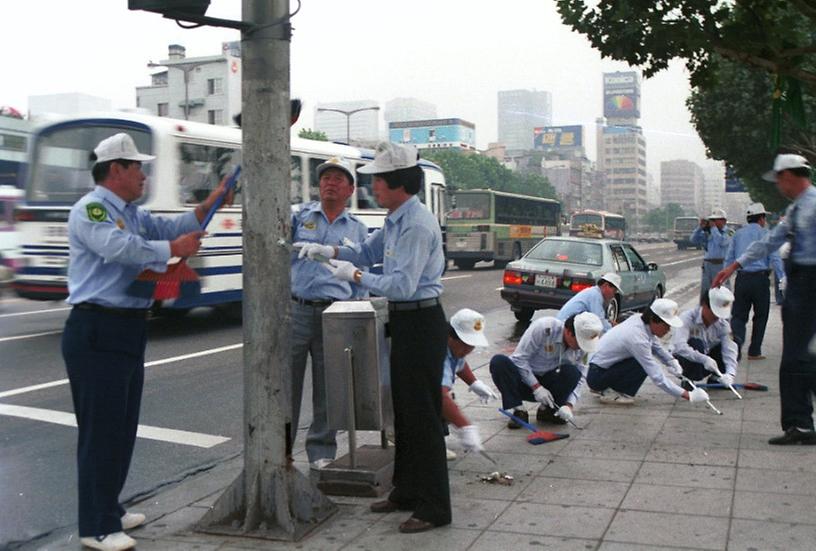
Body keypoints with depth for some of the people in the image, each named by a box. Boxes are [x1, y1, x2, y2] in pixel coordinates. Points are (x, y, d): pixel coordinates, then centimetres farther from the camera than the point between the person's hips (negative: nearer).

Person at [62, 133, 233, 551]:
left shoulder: (134, 214, 17)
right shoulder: (90, 210, -11)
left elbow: (171, 229, 18)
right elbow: (119, 248, -26)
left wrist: (208, 206, 7)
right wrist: (173, 249, -18)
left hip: (129, 329, 10)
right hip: (97, 332, -10)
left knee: (123, 426, 16)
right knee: (100, 429, -5)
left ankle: (109, 510, 29)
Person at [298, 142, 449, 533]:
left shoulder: (416, 225, -21)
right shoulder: (395, 220, 10)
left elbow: (401, 285, -25)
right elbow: (368, 252, 24)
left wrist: (354, 275, -17)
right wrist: (329, 251, 9)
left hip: (421, 322, -10)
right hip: (404, 321, 10)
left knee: (422, 414, -4)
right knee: (404, 410, 17)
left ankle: (434, 508, 6)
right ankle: (407, 492, 30)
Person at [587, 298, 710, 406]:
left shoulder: (639, 319, -5)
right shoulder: (638, 339, -29)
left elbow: (656, 346, 15)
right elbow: (657, 377, -28)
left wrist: (672, 362, -2)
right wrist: (688, 396, -26)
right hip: (596, 375, -9)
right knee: (643, 366, -20)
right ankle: (611, 393, -6)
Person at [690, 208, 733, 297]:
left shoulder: (728, 232, -1)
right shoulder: (708, 232, 13)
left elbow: (721, 242, -19)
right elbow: (693, 239, 13)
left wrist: (713, 227, -9)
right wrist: (700, 227, 2)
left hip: (721, 265, -5)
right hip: (707, 265, 5)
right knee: (704, 293, 8)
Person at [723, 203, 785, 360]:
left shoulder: (738, 234, 11)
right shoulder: (765, 234, -2)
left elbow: (729, 259, 11)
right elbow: (775, 259, -9)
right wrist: (783, 279, -10)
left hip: (741, 279, 3)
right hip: (760, 278, -3)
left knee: (739, 315, 7)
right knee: (760, 316, 10)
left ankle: (737, 340, -21)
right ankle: (754, 352, 13)